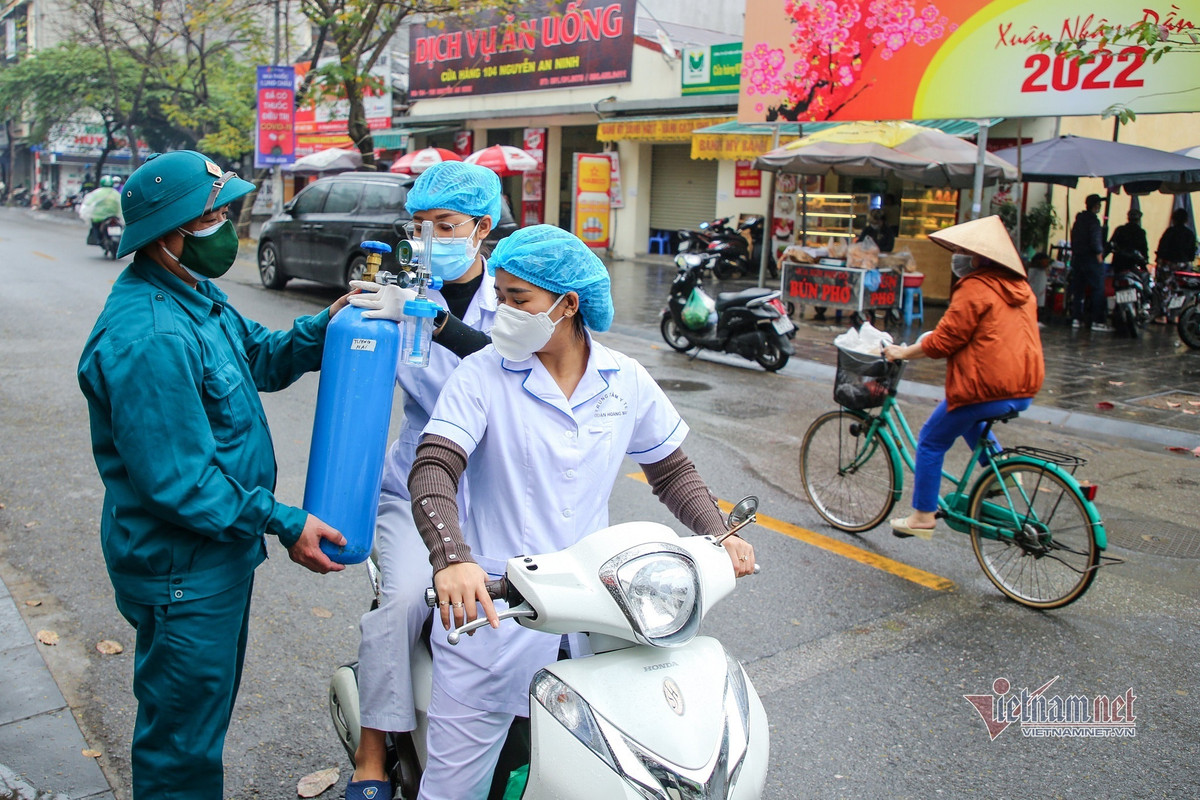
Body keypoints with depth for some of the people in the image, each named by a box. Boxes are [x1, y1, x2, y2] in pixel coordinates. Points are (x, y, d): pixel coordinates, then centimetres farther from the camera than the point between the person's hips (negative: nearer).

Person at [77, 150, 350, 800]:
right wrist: (283, 522, -22)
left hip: (220, 552, 10)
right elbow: (179, 483, -29)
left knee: (209, 703, 28)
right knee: (184, 730, 9)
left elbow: (258, 357, 17)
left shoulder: (194, 295, 4)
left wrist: (322, 329, -2)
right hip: (183, 574, -10)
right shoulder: (149, 340, -30)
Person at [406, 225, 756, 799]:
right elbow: (432, 469, -17)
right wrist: (452, 557, -35)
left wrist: (717, 535, -1)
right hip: (492, 607, -2)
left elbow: (671, 471, 14)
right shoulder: (482, 374, -6)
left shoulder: (627, 382, 3)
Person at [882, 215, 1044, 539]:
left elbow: (943, 342, -14)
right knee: (968, 418, 36)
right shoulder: (1019, 286, 14)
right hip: (1024, 390, 9)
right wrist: (936, 336, 28)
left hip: (986, 387, -9)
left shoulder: (975, 288, -12)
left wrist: (903, 353, 0)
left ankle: (922, 517, 11)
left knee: (931, 441, 7)